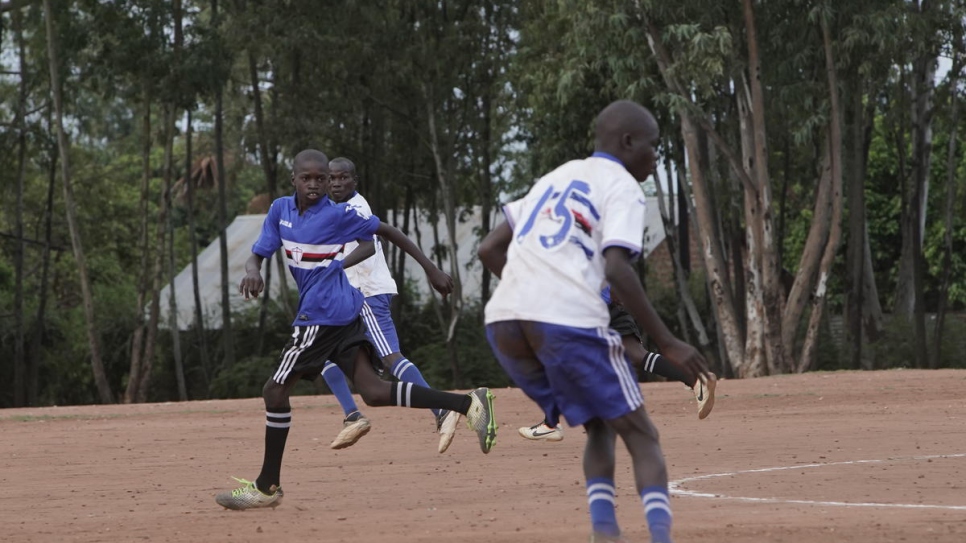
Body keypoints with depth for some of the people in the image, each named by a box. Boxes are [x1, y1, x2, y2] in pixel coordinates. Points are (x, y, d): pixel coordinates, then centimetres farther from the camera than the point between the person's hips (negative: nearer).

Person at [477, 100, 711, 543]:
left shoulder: (555, 178, 27)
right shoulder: (621, 187, 5)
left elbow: (488, 250, 25)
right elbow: (617, 269, -11)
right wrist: (667, 344, -10)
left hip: (502, 323, 6)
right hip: (569, 322, -6)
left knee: (600, 424, 22)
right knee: (640, 435, 5)